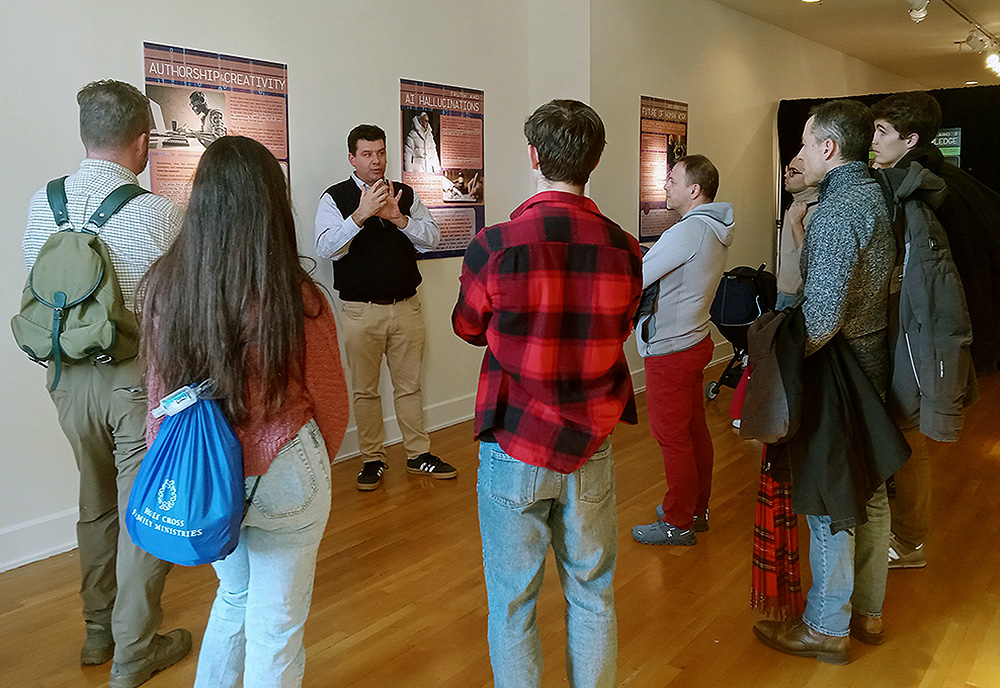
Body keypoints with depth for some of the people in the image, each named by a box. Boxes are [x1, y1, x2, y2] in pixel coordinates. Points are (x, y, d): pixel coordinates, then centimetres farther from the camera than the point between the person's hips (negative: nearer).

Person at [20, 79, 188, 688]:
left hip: (69, 376, 6)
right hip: (140, 377, -5)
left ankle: (99, 632, 38)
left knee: (98, 503, 22)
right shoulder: (157, 213, -18)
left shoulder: (43, 204, -2)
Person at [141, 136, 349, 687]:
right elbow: (330, 402, -6)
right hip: (280, 477, -4)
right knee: (275, 625, 14)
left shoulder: (164, 285, -10)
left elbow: (159, 392, 1)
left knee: (235, 594, 29)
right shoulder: (297, 298, -19)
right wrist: (316, 466, 14)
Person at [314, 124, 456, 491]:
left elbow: (432, 238, 1)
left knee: (410, 385, 10)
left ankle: (418, 454, 22)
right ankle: (373, 459, 18)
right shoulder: (335, 198, -2)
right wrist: (360, 215, -27)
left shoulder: (406, 195, 9)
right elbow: (326, 248, -15)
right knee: (364, 390, 5)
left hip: (405, 306, 3)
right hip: (360, 310, -2)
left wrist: (398, 217, -15)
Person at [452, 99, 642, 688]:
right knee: (592, 594, 18)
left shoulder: (495, 245, -16)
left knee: (514, 603, 12)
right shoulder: (622, 249, -7)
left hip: (514, 449, -3)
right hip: (591, 446, 3)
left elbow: (468, 327, 2)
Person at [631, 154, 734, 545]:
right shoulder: (715, 231, 9)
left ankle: (678, 523, 12)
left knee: (672, 437, 1)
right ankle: (697, 509, 30)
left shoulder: (687, 232, -22)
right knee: (695, 430, 17)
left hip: (670, 351, -10)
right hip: (695, 340, 10)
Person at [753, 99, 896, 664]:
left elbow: (822, 316, -27)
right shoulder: (876, 195, 9)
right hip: (874, 360, 10)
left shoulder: (839, 206, -21)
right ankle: (868, 612, 32)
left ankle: (827, 628, 15)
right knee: (870, 493, 17)